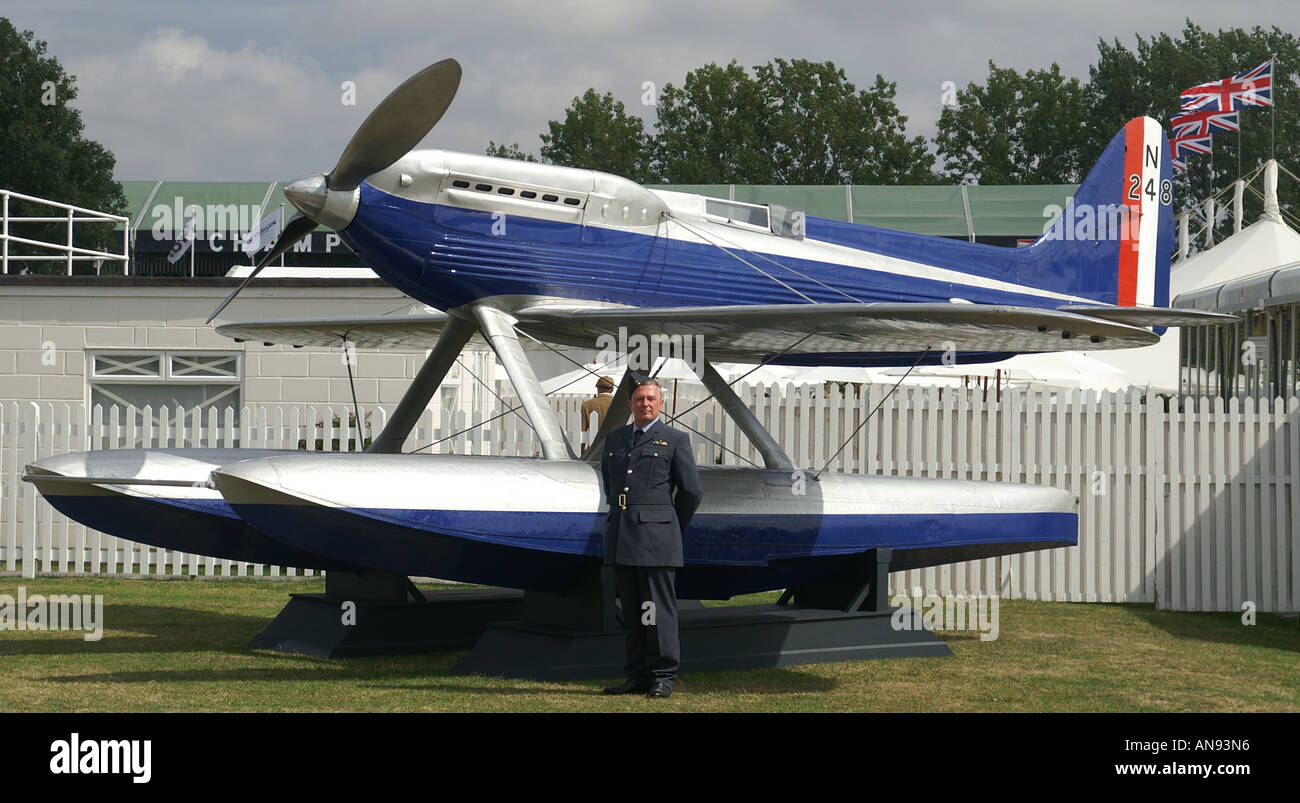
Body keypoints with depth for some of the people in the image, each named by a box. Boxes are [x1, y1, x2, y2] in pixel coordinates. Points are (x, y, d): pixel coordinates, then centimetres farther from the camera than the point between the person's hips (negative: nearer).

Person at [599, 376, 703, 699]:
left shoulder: (675, 440, 2)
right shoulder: (614, 439, 17)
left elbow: (691, 491, 3)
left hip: (656, 538, -5)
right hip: (620, 538, 5)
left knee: (659, 608, -5)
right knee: (631, 612, 7)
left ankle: (663, 677, 0)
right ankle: (637, 677, 12)